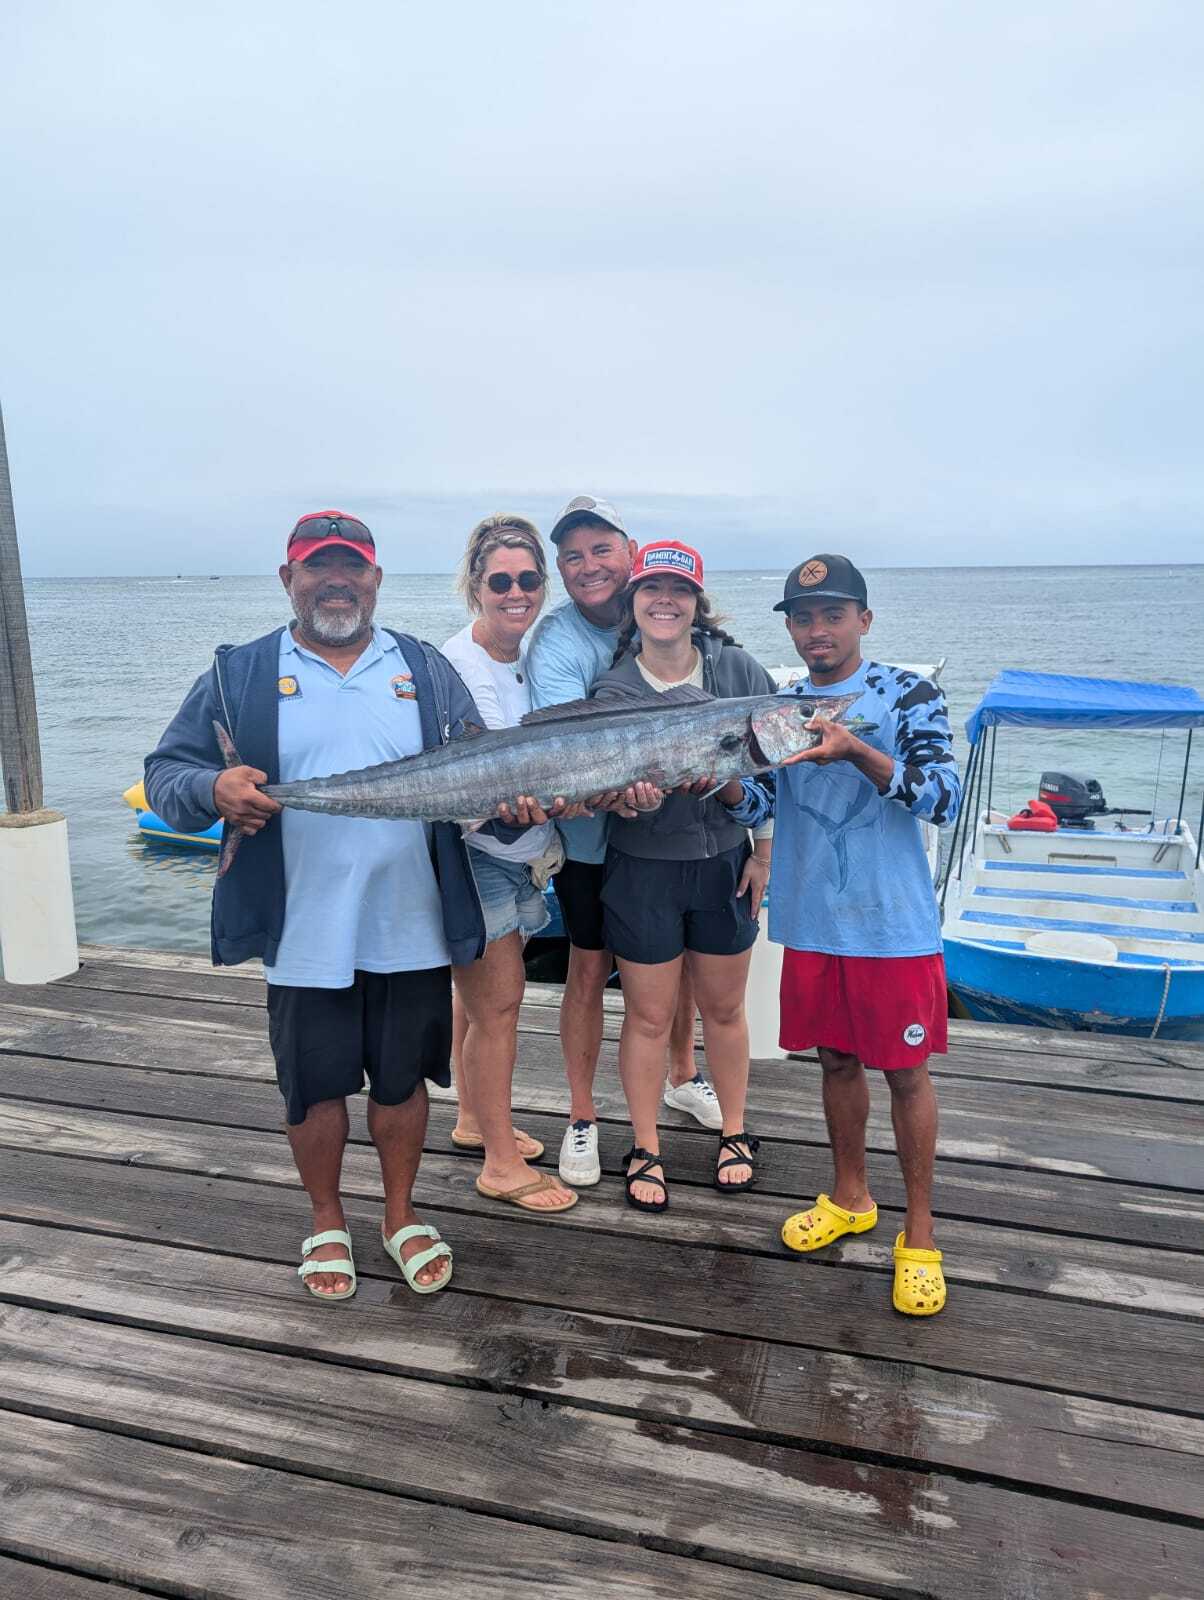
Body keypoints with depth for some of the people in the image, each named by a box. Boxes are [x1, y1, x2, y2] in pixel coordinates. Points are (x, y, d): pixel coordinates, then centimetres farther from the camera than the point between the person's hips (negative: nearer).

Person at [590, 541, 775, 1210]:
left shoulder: (737, 669, -5)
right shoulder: (614, 691, -9)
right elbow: (617, 784, -21)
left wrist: (764, 853, 3)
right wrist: (629, 796, -45)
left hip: (724, 866, 2)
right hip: (641, 872, -1)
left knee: (724, 1009, 16)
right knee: (649, 1017, 9)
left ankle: (734, 1133, 37)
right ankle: (646, 1149, 29)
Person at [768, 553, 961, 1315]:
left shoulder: (909, 695, -6)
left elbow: (944, 799, -17)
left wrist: (856, 750, -31)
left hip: (896, 924, -4)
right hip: (812, 922, 4)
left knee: (907, 1072, 5)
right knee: (837, 1059, 16)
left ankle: (920, 1233, 21)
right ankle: (850, 1197, 36)